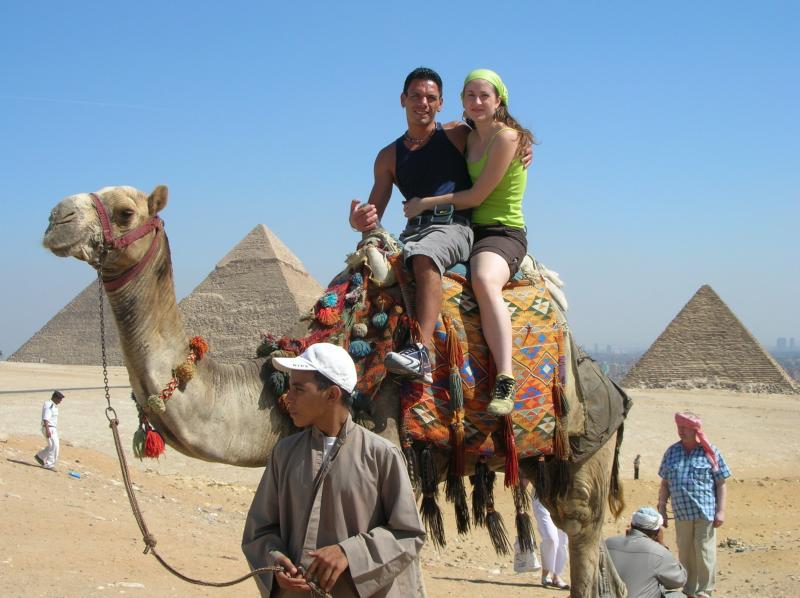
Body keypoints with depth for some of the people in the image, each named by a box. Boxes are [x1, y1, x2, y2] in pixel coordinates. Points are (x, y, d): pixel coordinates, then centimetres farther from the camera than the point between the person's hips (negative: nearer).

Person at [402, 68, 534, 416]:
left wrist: (425, 203, -3)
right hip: (470, 231, 9)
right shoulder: (468, 137, 17)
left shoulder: (506, 137, -8)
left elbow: (476, 196, -11)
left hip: (503, 233, -9)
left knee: (484, 281, -40)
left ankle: (505, 381, -48)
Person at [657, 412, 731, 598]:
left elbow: (721, 483, -1)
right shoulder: (671, 452, 8)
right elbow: (665, 483, 13)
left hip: (705, 513, -4)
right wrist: (661, 509, 10)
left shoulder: (710, 452, -2)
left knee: (704, 554, 0)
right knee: (685, 554, 11)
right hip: (681, 513, 4)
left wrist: (721, 511, -6)